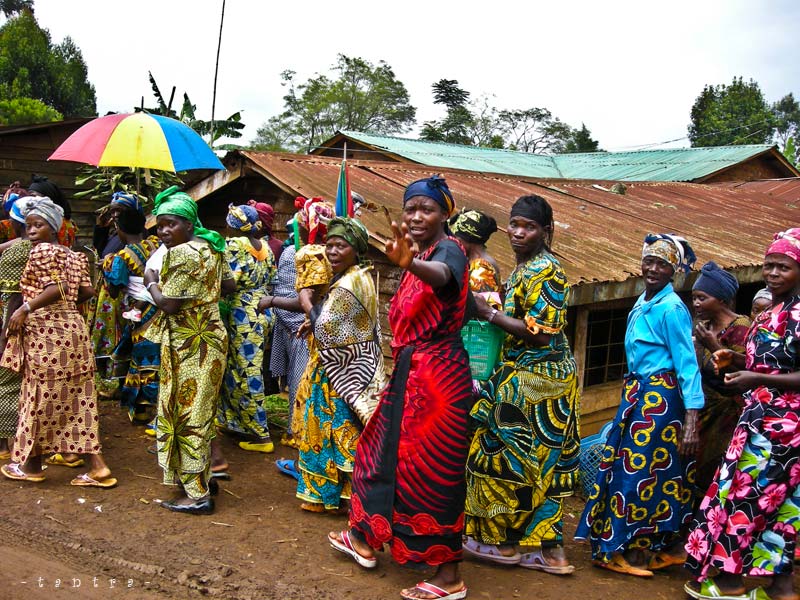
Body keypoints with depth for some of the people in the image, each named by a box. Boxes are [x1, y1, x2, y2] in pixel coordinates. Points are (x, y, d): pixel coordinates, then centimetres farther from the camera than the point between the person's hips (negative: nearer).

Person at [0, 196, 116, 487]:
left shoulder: (41, 251, -8)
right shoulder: (74, 256, 16)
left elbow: (57, 287, -20)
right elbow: (86, 291, 11)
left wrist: (25, 308, -16)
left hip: (45, 331, -8)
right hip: (72, 327, 8)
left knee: (40, 395, 3)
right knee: (77, 398, 7)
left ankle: (31, 463, 17)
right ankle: (97, 465, 5)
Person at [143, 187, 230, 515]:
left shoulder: (184, 254, -19)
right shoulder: (209, 247, 10)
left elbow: (168, 304, -21)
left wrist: (151, 282, -3)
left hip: (189, 347, -10)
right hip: (209, 337, 10)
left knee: (186, 414, -1)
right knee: (199, 413, 18)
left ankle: (196, 493, 5)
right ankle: (203, 477, 29)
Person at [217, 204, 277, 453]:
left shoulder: (234, 245, -13)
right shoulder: (265, 247, 9)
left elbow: (228, 281, -19)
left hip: (242, 315, -8)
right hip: (263, 312, 8)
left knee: (248, 372, -1)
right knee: (251, 369, 17)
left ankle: (260, 434, 3)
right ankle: (240, 420, 30)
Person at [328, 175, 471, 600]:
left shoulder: (448, 248, -15)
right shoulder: (419, 254, 13)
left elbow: (443, 275, -42)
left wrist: (411, 265, -61)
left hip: (438, 374, -9)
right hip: (410, 370, 9)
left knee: (432, 470, -3)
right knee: (386, 449, 19)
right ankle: (366, 538, 38)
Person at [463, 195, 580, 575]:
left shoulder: (544, 271, -16)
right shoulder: (523, 268, 14)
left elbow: (542, 333, -21)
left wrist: (489, 314, -18)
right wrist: (492, 313, 7)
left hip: (535, 381, -10)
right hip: (528, 376, 10)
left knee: (513, 457, 2)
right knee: (539, 462, 11)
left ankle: (504, 541, 17)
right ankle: (547, 550, 19)